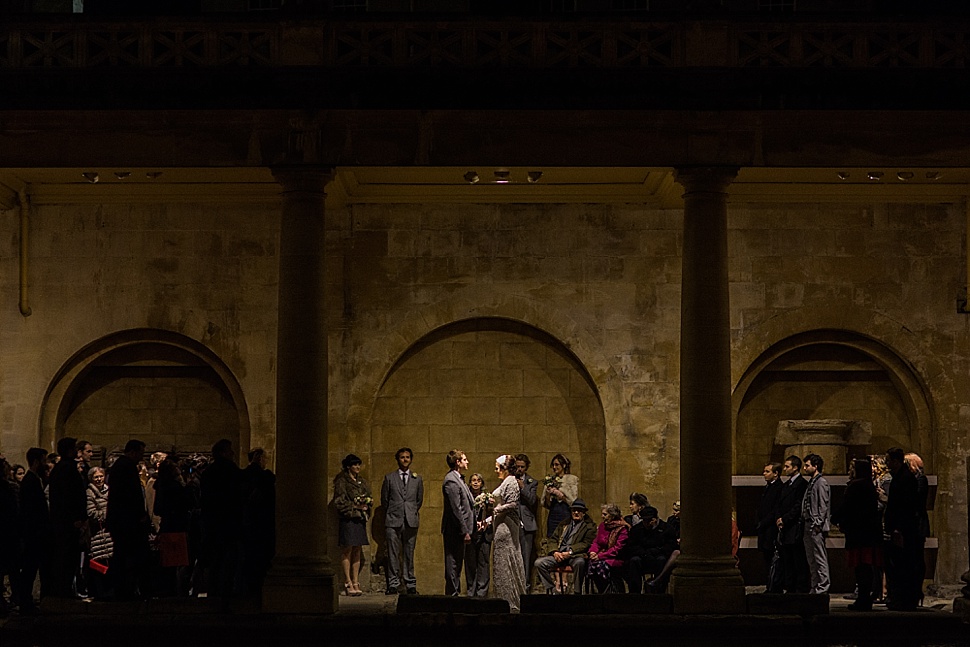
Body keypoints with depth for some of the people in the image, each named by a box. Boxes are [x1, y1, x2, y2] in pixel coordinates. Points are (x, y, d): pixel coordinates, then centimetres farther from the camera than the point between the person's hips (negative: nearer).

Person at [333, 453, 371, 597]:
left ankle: (355, 582, 8)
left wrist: (369, 502, 1)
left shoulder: (361, 481, 18)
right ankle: (348, 583, -6)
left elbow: (368, 497, 23)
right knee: (347, 550, -6)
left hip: (360, 519, 7)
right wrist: (355, 506, -15)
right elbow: (339, 501, -9)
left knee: (357, 552, 6)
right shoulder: (342, 481, -3)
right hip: (347, 519, -7)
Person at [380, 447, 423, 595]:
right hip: (393, 521, -1)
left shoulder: (417, 479, 14)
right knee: (393, 553, -4)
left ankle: (410, 584, 5)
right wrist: (390, 513, 10)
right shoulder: (389, 478, 9)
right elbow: (384, 500, 11)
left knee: (409, 553, 2)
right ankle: (393, 584, -2)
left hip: (411, 521, 1)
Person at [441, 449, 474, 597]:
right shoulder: (451, 481, -16)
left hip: (460, 530, 10)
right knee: (453, 564, -5)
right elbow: (455, 509, -20)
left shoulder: (458, 479, 16)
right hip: (455, 530, -10)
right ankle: (452, 594, -2)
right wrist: (465, 531, -20)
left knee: (456, 564, 14)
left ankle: (455, 593, 20)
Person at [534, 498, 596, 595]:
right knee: (539, 563, -18)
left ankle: (577, 593, -30)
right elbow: (554, 540, 20)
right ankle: (552, 590, -12)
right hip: (559, 555, 5)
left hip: (575, 555, -5)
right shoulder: (564, 524, 27)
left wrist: (570, 552, -15)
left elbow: (586, 544, -3)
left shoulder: (589, 526, 10)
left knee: (580, 562, -41)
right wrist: (555, 552, -3)